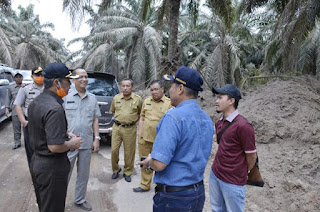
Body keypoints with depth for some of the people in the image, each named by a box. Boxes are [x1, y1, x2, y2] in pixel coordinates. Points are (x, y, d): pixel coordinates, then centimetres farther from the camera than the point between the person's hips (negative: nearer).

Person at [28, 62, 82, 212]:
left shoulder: (34, 103, 5)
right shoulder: (55, 108, -26)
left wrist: (66, 136, 8)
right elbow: (55, 147, -30)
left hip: (36, 162, 10)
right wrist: (72, 144, -12)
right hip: (51, 167, -9)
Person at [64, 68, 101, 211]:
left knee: (83, 175, 16)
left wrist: (96, 138, 3)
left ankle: (80, 200, 33)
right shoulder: (66, 97, -3)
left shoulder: (92, 98, 7)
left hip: (87, 143, 4)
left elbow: (95, 120, 9)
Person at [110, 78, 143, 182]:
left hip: (130, 129, -2)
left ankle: (127, 172, 23)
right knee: (114, 150, 3)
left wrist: (133, 119, 1)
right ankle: (116, 169, 26)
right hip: (116, 127, 3)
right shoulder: (116, 98, 6)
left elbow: (140, 113, 9)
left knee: (129, 152, 4)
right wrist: (117, 118, 12)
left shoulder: (138, 99, -2)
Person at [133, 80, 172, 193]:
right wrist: (139, 132, 9)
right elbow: (142, 118, 15)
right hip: (144, 138, 4)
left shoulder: (169, 103, -4)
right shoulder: (146, 101, 10)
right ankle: (145, 185, 29)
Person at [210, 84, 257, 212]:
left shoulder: (242, 125, -21)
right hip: (215, 174, 7)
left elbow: (251, 156, -11)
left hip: (233, 181, -7)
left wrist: (244, 172, 5)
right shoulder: (219, 122, 3)